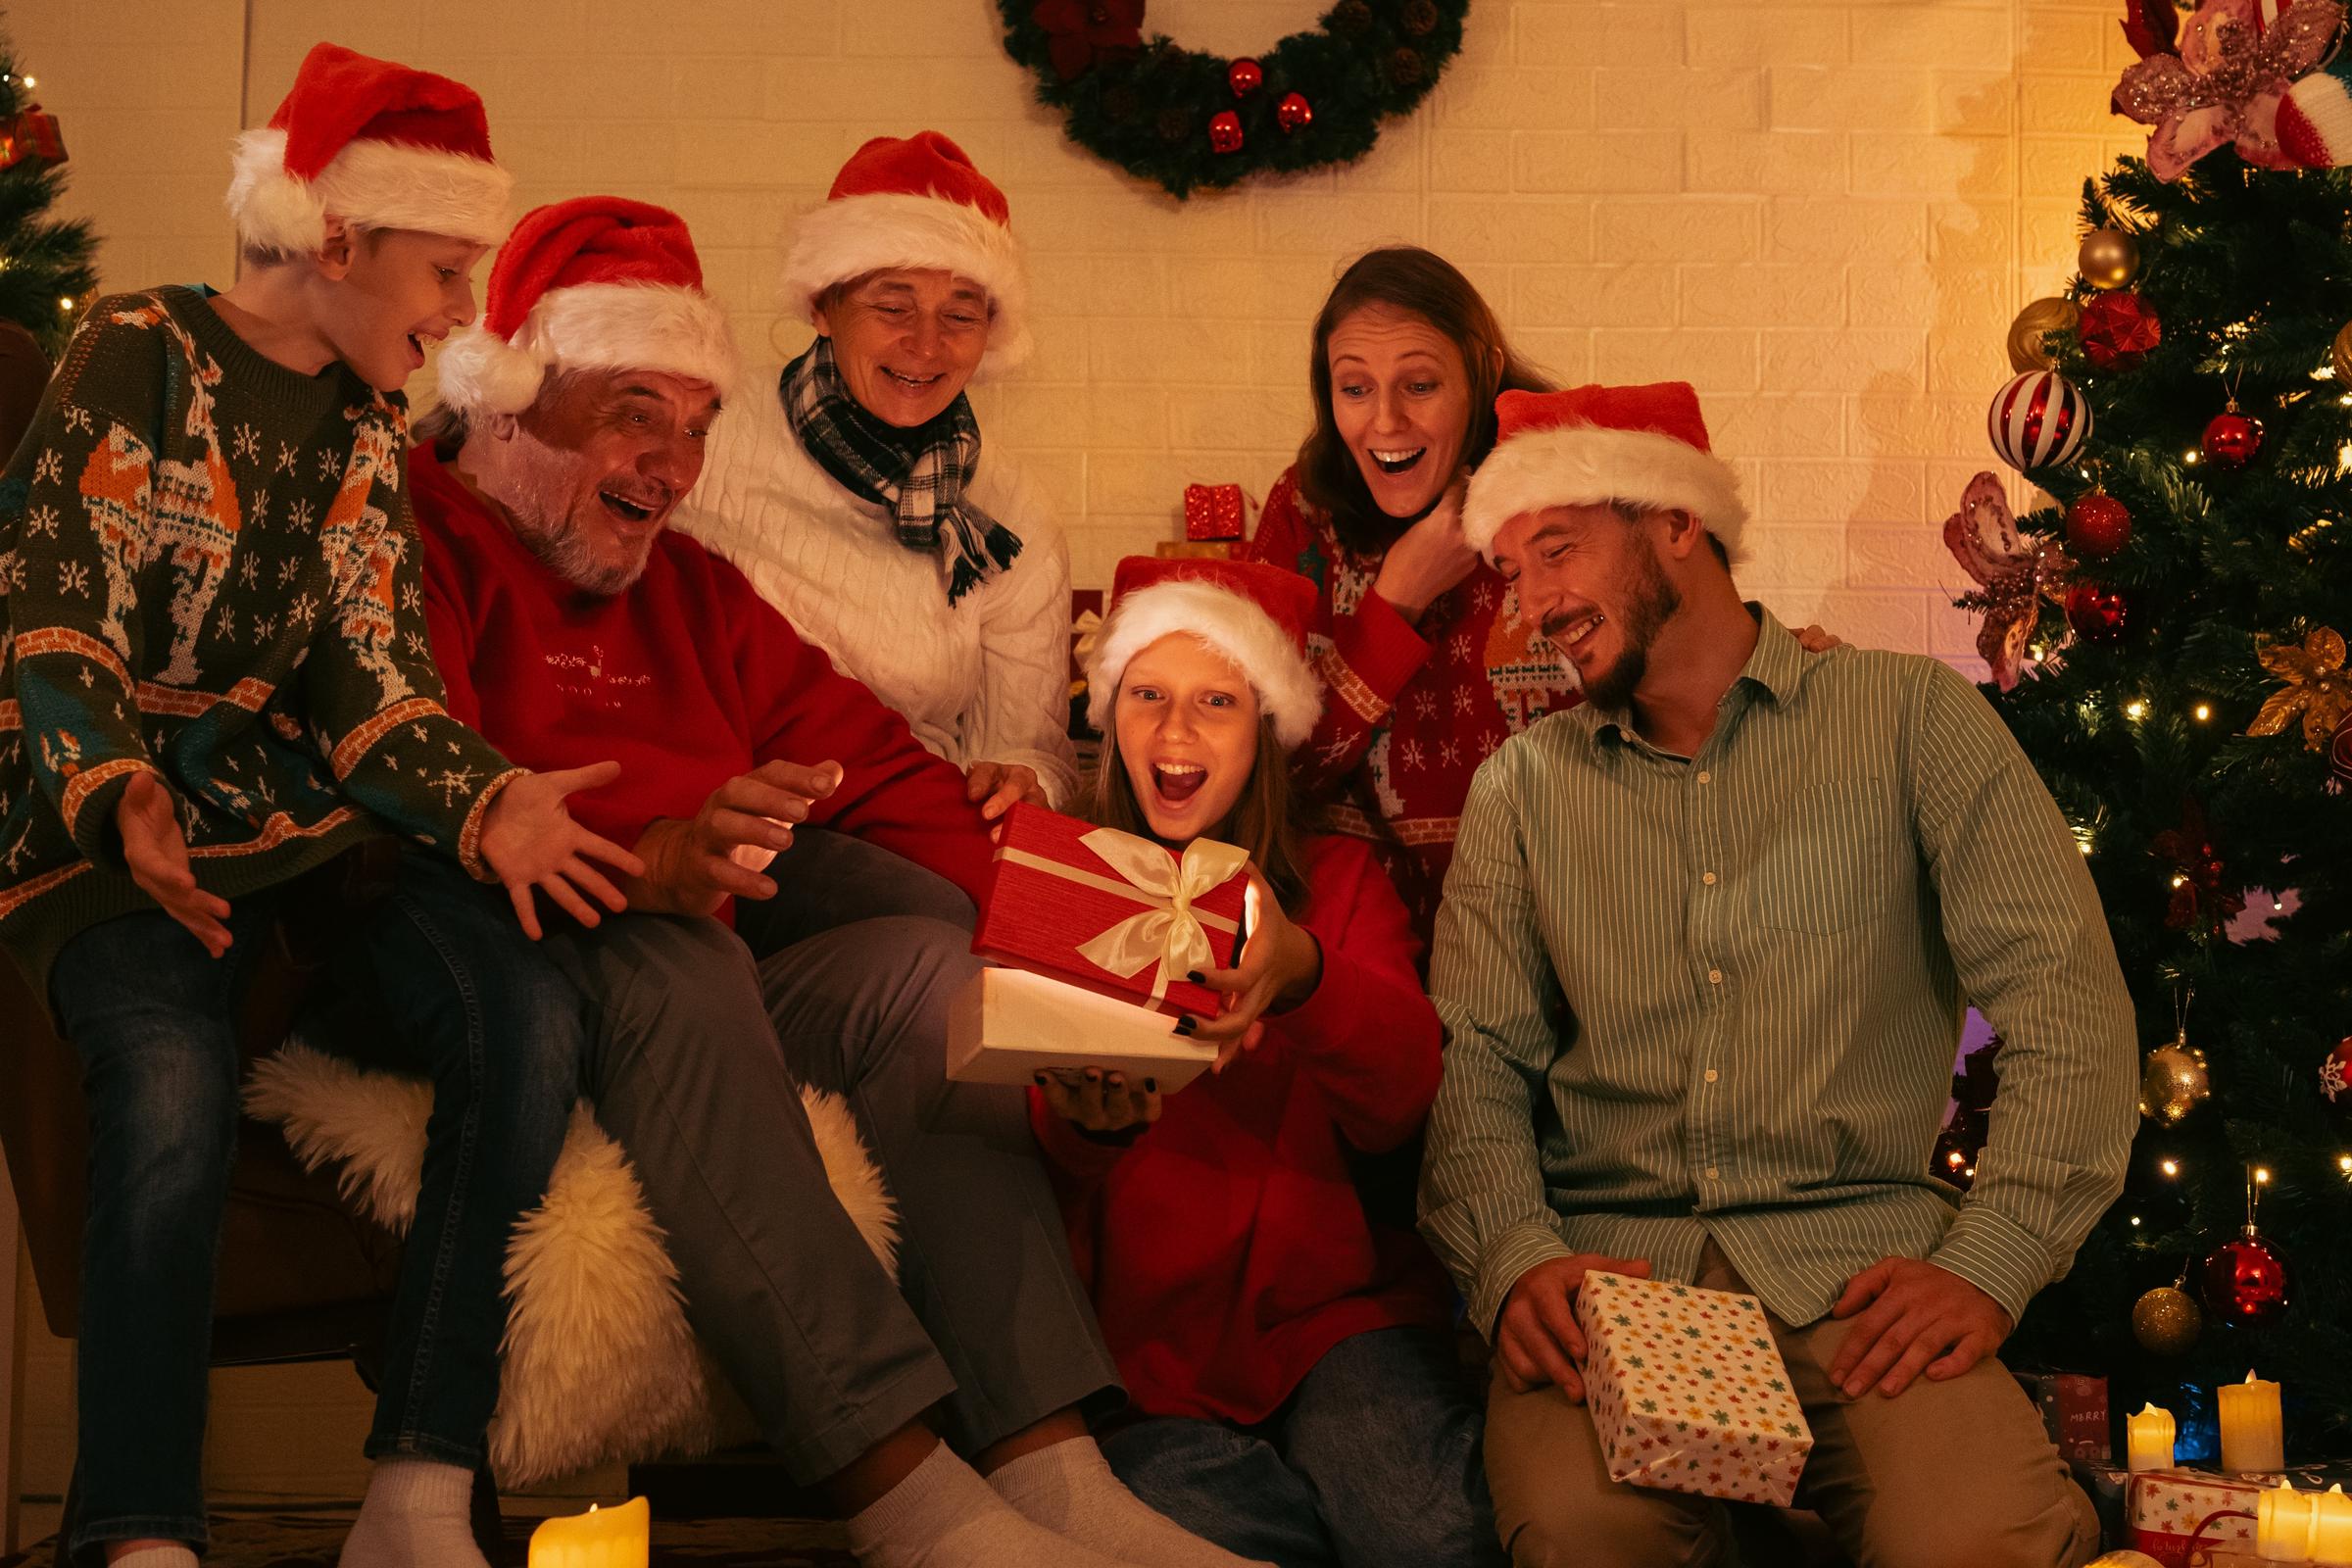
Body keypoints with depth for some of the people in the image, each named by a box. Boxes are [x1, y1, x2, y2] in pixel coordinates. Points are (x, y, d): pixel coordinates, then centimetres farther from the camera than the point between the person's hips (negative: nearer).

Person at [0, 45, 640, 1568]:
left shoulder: (368, 424, 15)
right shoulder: (138, 356, -2)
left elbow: (372, 668, 5)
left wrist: (486, 804, -15)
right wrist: (127, 803, -27)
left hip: (308, 809, 5)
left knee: (529, 1015, -24)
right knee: (171, 1087, -35)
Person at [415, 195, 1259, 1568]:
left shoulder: (692, 588, 23)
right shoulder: (423, 547, 1)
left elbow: (886, 777, 15)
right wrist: (642, 863, -34)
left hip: (686, 973, 6)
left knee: (917, 964, -18)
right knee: (679, 961, -33)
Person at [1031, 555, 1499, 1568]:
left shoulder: (1338, 878, 17)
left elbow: (1398, 1108, -4)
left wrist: (1303, 972, -25)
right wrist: (1079, 1127, -19)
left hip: (1334, 1305, 1)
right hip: (1137, 1345, 0)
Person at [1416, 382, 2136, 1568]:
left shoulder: (1913, 717, 6)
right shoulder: (1521, 788, 14)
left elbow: (2070, 1011, -1)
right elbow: (1476, 1058, 7)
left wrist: (1989, 1265, -14)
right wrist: (1517, 1257, -14)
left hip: (1854, 1250, -1)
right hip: (1605, 1259, 1)